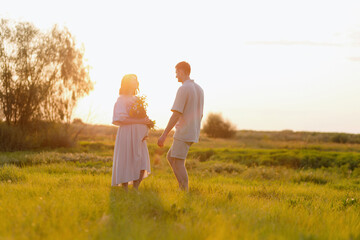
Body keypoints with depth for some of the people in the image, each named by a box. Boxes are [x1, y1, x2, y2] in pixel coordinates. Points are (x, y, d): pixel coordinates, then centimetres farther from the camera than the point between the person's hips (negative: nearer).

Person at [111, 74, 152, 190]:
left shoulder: (136, 99, 18)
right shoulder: (121, 100, -6)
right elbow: (120, 120, -17)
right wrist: (140, 121, -19)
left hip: (138, 137, 7)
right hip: (127, 135, -7)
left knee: (142, 166, 1)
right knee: (126, 163, -3)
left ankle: (135, 189, 9)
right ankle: (125, 190, 5)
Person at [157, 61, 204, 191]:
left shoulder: (183, 89, -14)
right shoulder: (199, 89, 14)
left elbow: (176, 114, -19)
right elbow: (200, 115, 19)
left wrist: (164, 135, -17)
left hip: (183, 134, -9)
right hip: (193, 134, 9)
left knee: (178, 162, -4)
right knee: (170, 157, 16)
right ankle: (184, 187, 10)